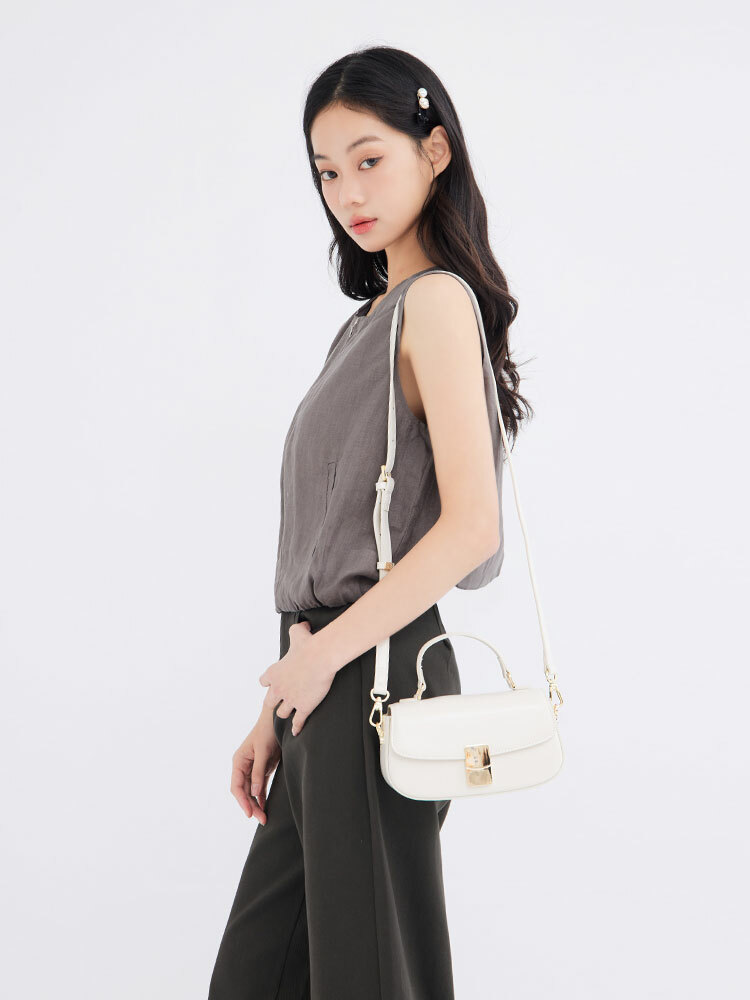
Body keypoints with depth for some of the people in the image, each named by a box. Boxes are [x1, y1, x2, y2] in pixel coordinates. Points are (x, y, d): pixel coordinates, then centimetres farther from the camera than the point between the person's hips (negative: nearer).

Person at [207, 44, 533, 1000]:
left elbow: (471, 526, -20)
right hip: (327, 682, 8)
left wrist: (325, 653, -13)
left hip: (378, 676, -8)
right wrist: (276, 713, 14)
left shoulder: (437, 300, -10)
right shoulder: (373, 315, 16)